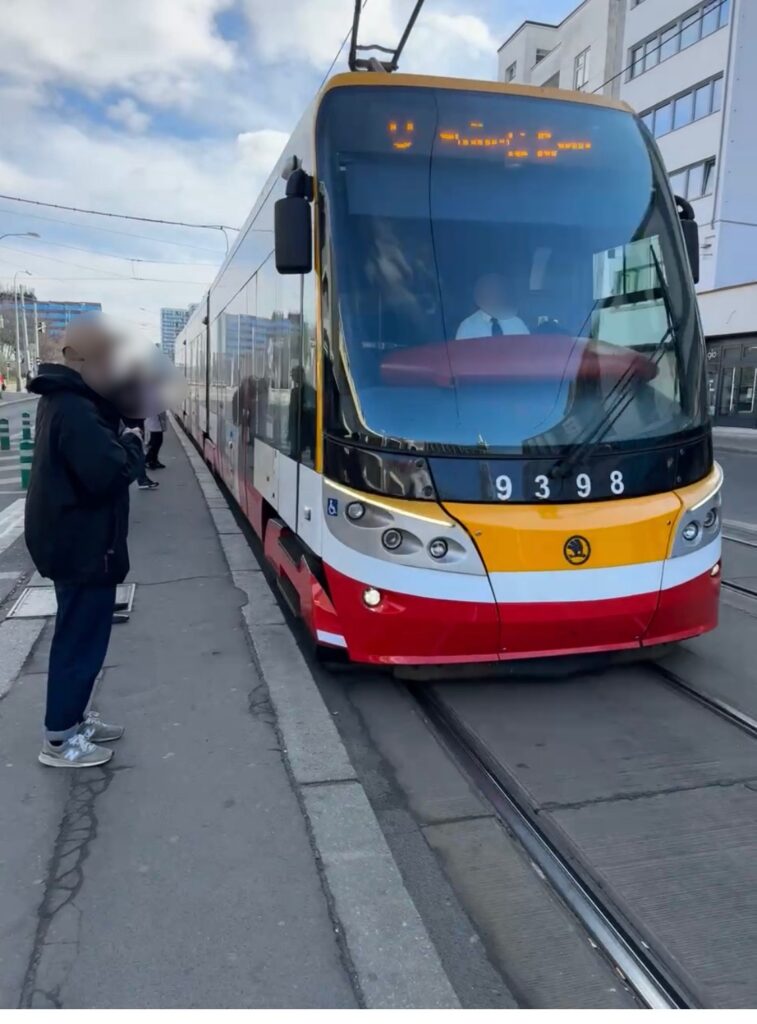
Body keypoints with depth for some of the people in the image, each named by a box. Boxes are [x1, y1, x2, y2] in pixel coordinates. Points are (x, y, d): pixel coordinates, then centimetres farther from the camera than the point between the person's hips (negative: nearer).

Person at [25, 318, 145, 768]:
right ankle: (60, 739, 13)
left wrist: (123, 439, -7)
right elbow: (108, 472, -32)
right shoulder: (74, 411, -23)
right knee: (81, 638, 0)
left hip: (76, 540, 11)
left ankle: (73, 717, 33)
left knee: (81, 633, 19)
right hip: (83, 546, -11)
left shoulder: (68, 400, 12)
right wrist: (133, 444, -14)